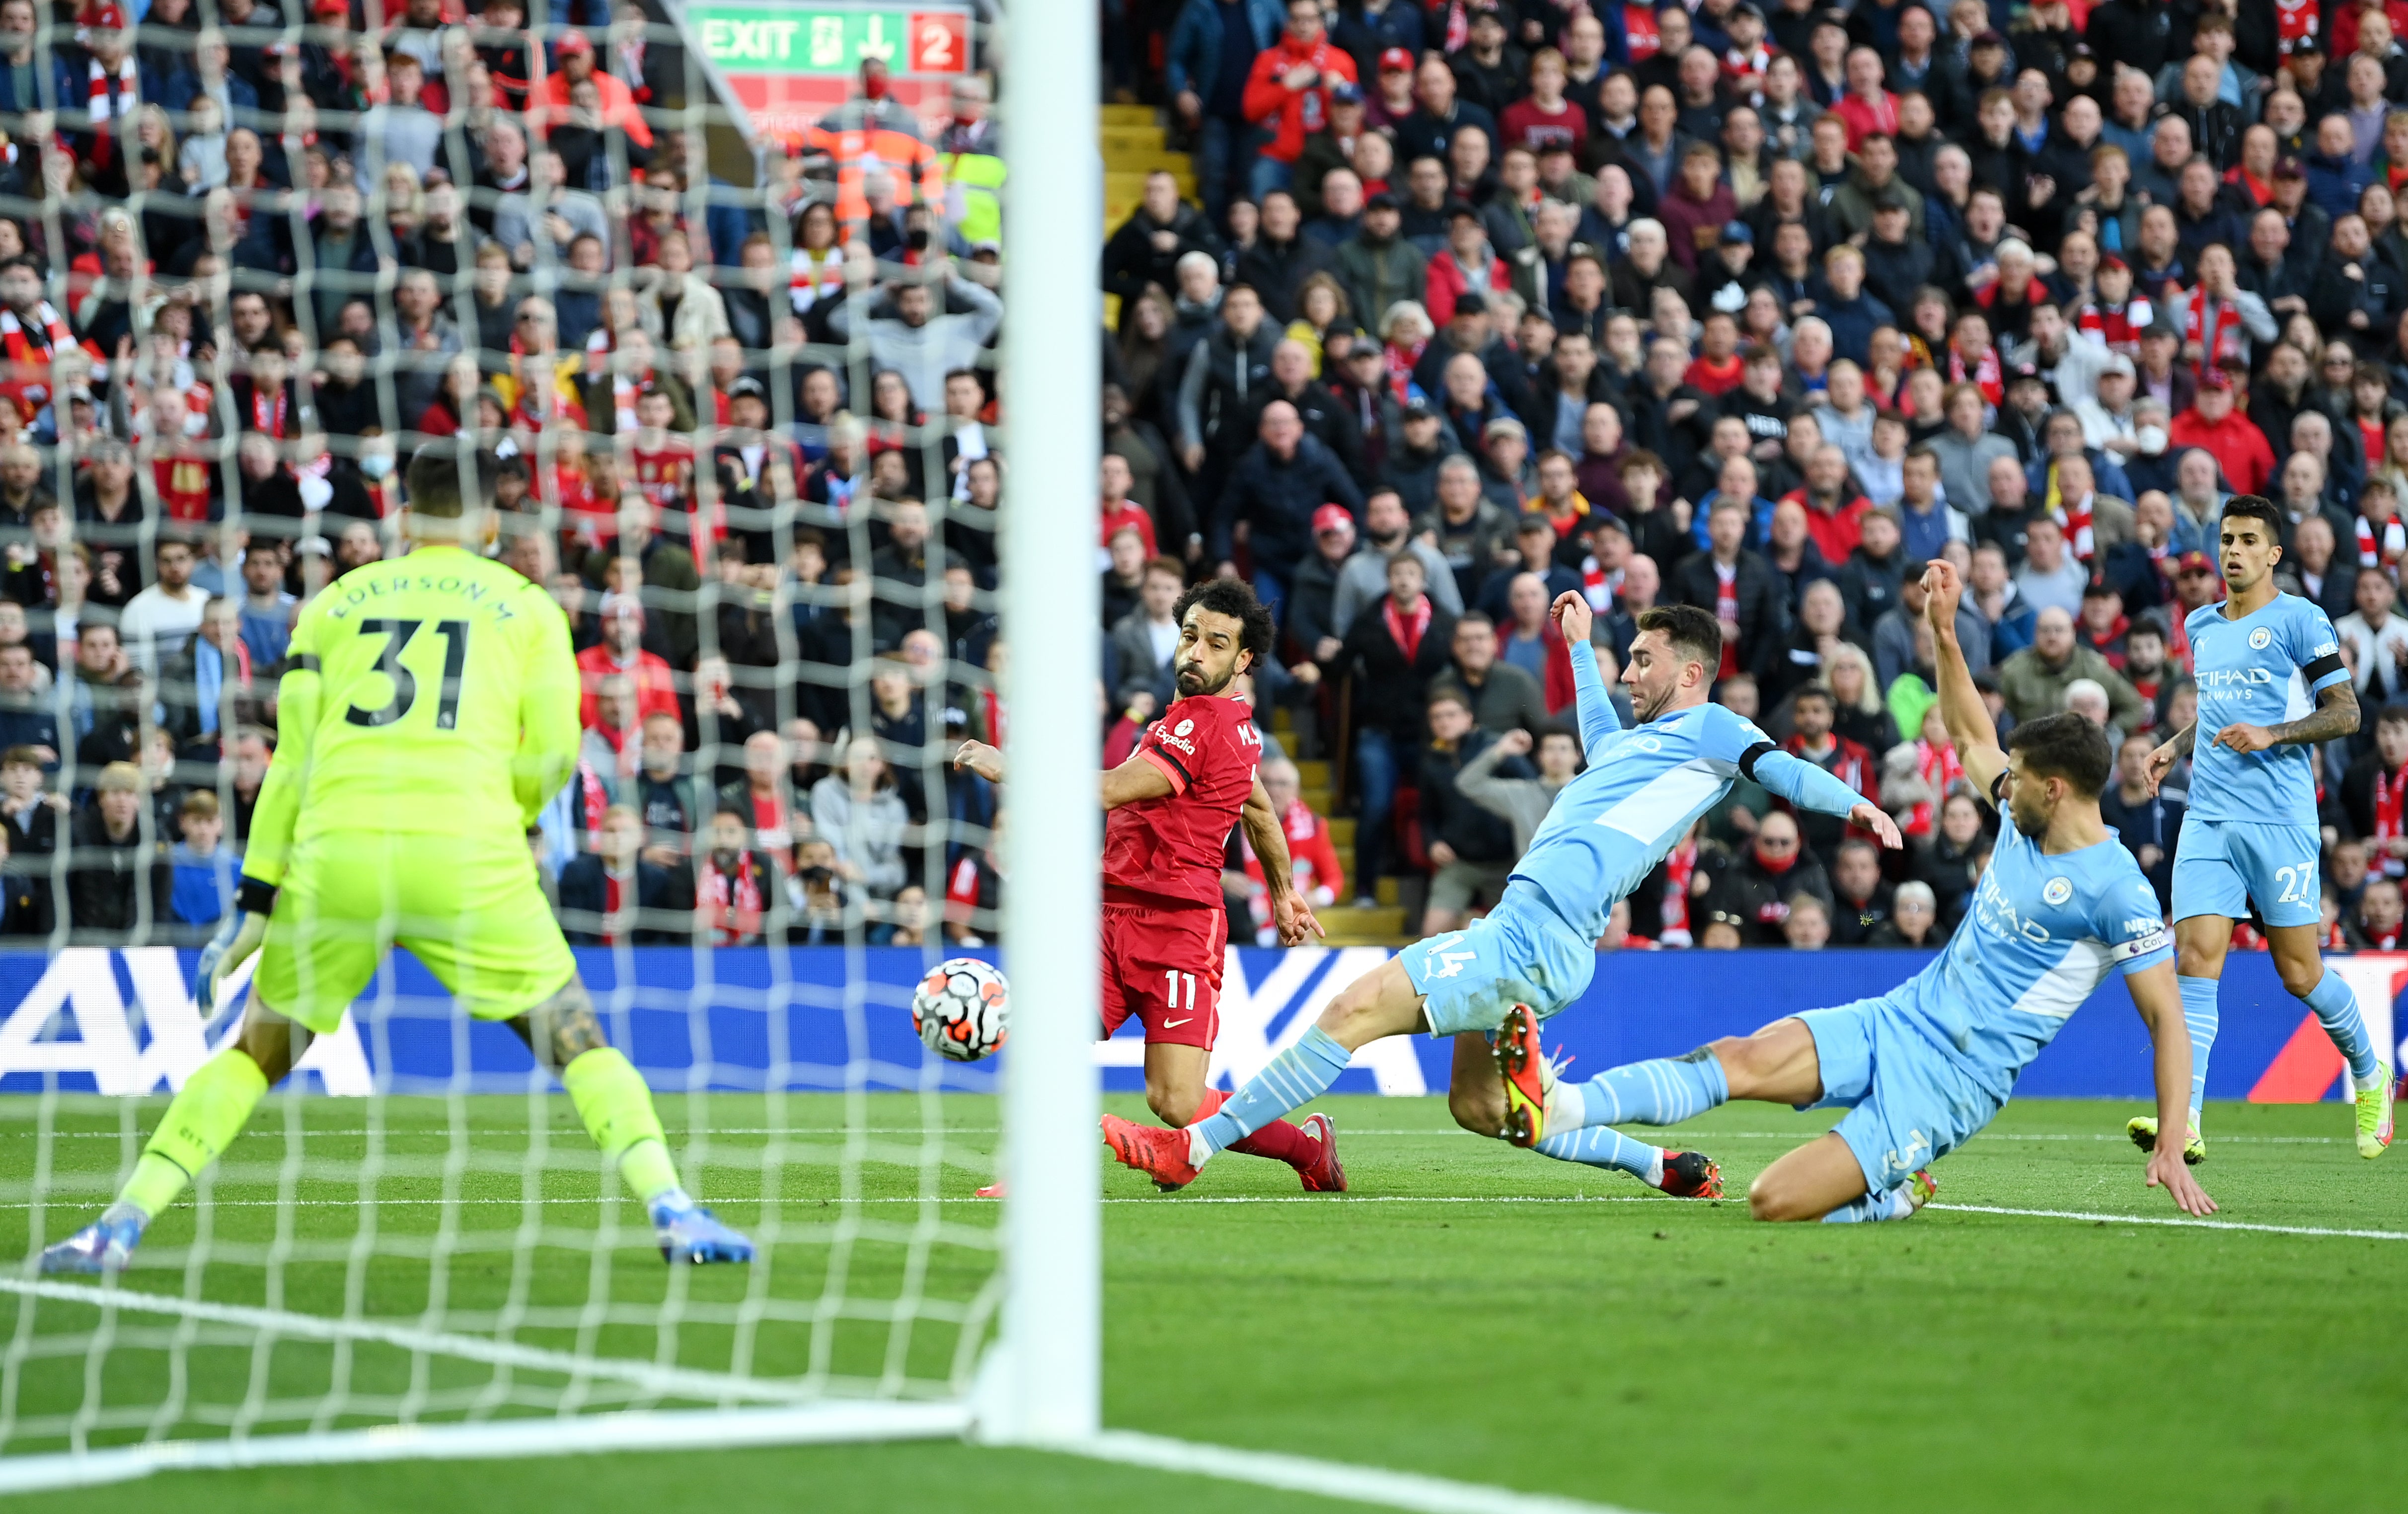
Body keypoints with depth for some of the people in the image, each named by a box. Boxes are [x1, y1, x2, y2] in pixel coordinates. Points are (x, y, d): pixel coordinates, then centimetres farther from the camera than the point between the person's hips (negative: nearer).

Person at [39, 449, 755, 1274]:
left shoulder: (337, 602, 17)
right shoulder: (526, 605, 13)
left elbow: (293, 758, 12)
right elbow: (552, 749, 4)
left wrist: (254, 903, 12)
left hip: (335, 855, 2)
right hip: (467, 854, -2)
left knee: (257, 1051, 17)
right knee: (575, 1042, 10)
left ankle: (120, 1226, 6)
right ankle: (673, 1211, -6)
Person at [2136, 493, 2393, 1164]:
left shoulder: (2299, 620, -3)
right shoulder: (2201, 626, 16)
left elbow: (2345, 712, -6)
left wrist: (2271, 735, -18)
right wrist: (2176, 745, 13)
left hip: (2280, 819, -5)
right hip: (2208, 817, 5)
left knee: (2300, 974, 2)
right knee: (2194, 959, -11)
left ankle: (2369, 1072, 29)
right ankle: (2183, 1123, -18)